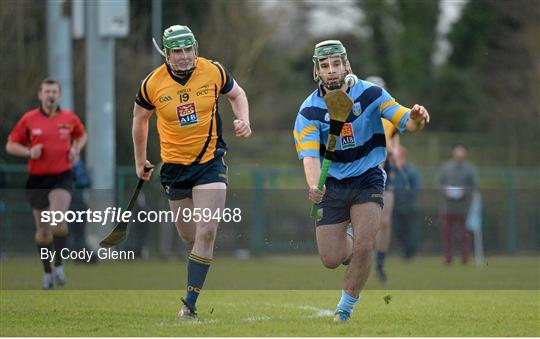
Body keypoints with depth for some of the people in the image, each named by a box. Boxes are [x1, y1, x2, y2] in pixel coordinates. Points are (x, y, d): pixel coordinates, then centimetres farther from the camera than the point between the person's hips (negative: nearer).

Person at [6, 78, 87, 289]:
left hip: (62, 177, -1)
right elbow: (10, 145, 5)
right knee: (42, 229, 8)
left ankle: (59, 265, -13)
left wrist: (76, 149, 2)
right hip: (37, 178, 1)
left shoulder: (69, 117, 2)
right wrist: (29, 152, -13)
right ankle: (47, 272, 24)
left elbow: (82, 135, 22)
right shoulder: (29, 119, -1)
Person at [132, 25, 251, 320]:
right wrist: (140, 160, 16)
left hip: (210, 161, -1)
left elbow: (236, 94, 13)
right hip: (174, 166, 1)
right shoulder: (152, 84, -8)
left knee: (206, 232, -14)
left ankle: (190, 304, -10)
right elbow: (140, 118, 10)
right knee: (189, 236, 6)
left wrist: (243, 120, -6)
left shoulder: (214, 72, -7)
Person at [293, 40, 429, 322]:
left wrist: (415, 119, -39)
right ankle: (347, 240, 37)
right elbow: (309, 154, -22)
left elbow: (404, 121, -13)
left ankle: (347, 305, 3)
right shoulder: (309, 111, -11)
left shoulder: (369, 93, -10)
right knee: (331, 260, -1)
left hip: (367, 180, -1)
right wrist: (314, 186, -42)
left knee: (363, 247, -19)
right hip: (331, 185, 1)